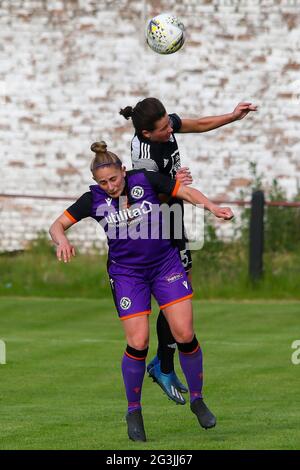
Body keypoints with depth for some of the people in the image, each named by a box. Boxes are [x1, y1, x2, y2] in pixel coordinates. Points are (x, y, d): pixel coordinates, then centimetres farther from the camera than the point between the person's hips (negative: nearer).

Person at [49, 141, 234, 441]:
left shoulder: (146, 180, -9)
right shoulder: (93, 199, -9)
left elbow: (186, 192, 0)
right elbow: (58, 225, -6)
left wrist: (213, 208, -15)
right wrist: (61, 239, -28)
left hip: (166, 265, 1)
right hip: (126, 274, -1)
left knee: (185, 335, -7)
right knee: (137, 343, -9)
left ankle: (197, 400, 13)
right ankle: (133, 411, 10)